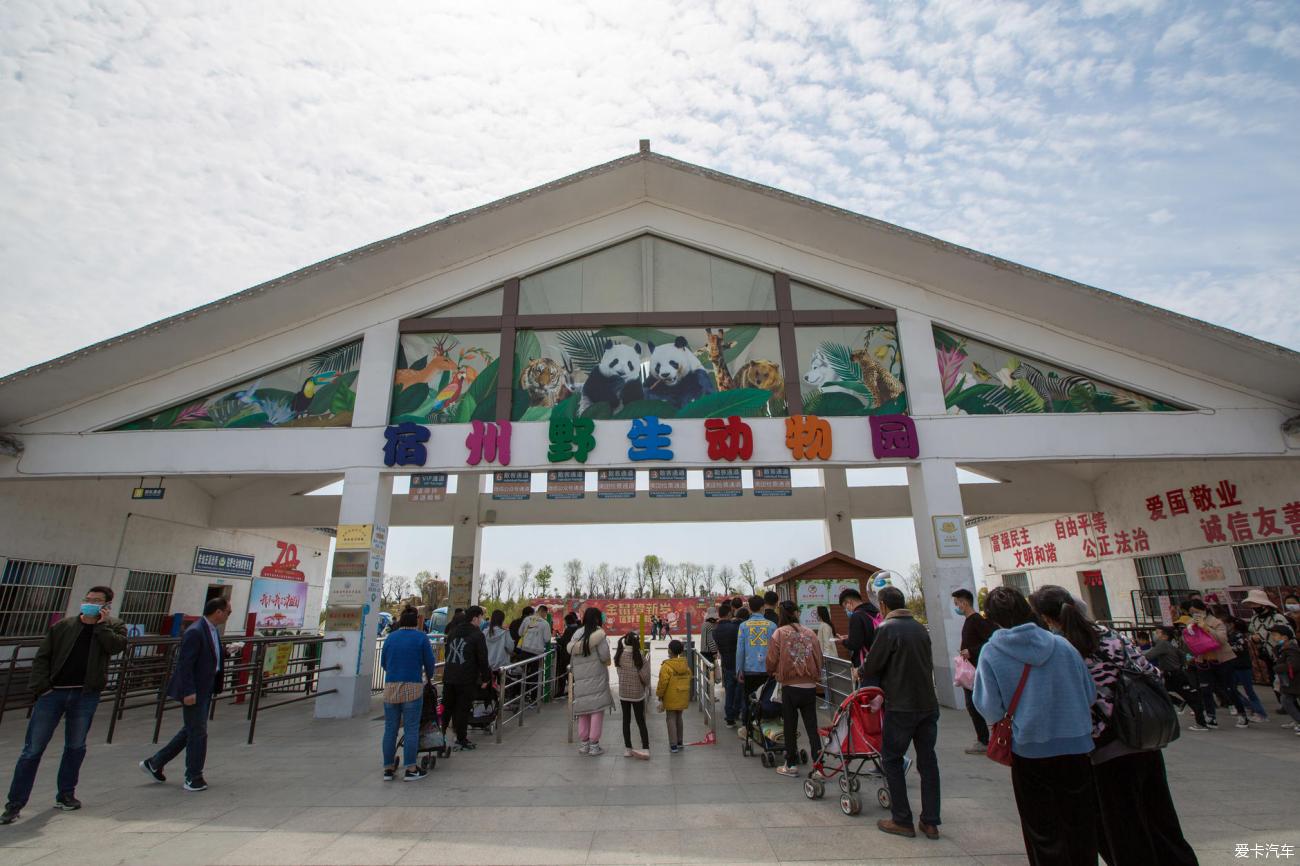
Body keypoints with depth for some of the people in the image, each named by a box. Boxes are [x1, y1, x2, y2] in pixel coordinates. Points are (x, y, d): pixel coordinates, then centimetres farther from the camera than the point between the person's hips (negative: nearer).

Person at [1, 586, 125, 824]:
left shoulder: (113, 627, 4)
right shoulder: (63, 626, 5)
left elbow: (116, 645, -16)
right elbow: (42, 657, 6)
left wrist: (101, 624, -12)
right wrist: (40, 686, -6)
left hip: (86, 695, 0)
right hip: (53, 693, 0)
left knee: (76, 747, 12)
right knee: (32, 749, 2)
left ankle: (65, 795, 27)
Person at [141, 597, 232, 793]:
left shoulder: (213, 630, 8)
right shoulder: (195, 632, -22)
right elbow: (185, 664, -23)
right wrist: (189, 692, -22)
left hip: (205, 690, 10)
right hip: (194, 691, -9)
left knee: (191, 731, 20)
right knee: (198, 733, 2)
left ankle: (155, 763, 34)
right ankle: (194, 778, 15)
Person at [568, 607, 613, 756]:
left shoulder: (577, 634, 6)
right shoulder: (599, 633, -9)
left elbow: (571, 653, 8)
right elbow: (605, 656, -12)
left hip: (580, 678, 5)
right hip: (597, 677, -5)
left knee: (583, 711, 13)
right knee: (597, 710, 3)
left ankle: (584, 743, 20)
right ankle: (594, 745, 5)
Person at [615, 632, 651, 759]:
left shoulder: (619, 656, -9)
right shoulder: (639, 657, -17)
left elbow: (619, 672, -2)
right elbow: (645, 676, -15)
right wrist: (646, 685, 6)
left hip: (623, 692, 2)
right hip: (638, 693, -2)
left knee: (626, 720, 13)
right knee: (641, 721, 8)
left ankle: (627, 749, 19)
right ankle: (645, 749, 6)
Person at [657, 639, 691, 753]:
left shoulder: (666, 666, -17)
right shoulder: (685, 665, 3)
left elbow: (663, 683, -17)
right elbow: (689, 679, 10)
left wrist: (659, 695, -2)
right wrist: (687, 695, 21)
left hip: (671, 699, -6)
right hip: (683, 698, 6)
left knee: (671, 719, 2)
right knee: (679, 718, 18)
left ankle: (673, 745, 3)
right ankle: (679, 742, 27)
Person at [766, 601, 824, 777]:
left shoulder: (779, 633, -7)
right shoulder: (810, 632, 1)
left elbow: (772, 660, -4)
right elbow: (819, 658, 6)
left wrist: (773, 673, 17)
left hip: (790, 686, -2)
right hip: (810, 686, 2)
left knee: (790, 727, 11)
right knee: (812, 727, 10)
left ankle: (791, 765, 20)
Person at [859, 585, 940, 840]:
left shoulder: (887, 628, -13)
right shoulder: (920, 628, 7)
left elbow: (872, 665, -11)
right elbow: (927, 664, 15)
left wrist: (861, 673, 12)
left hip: (901, 706, -6)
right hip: (928, 704, 7)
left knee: (892, 759, 7)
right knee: (928, 761, 13)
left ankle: (902, 821, 11)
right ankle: (930, 822, 19)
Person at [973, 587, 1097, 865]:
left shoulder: (991, 652, -12)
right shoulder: (1061, 644, -6)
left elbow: (990, 711, -13)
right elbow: (1090, 694, 2)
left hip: (1029, 751, -3)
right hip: (1076, 748, 3)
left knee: (1043, 834, 14)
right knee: (1081, 830, 21)